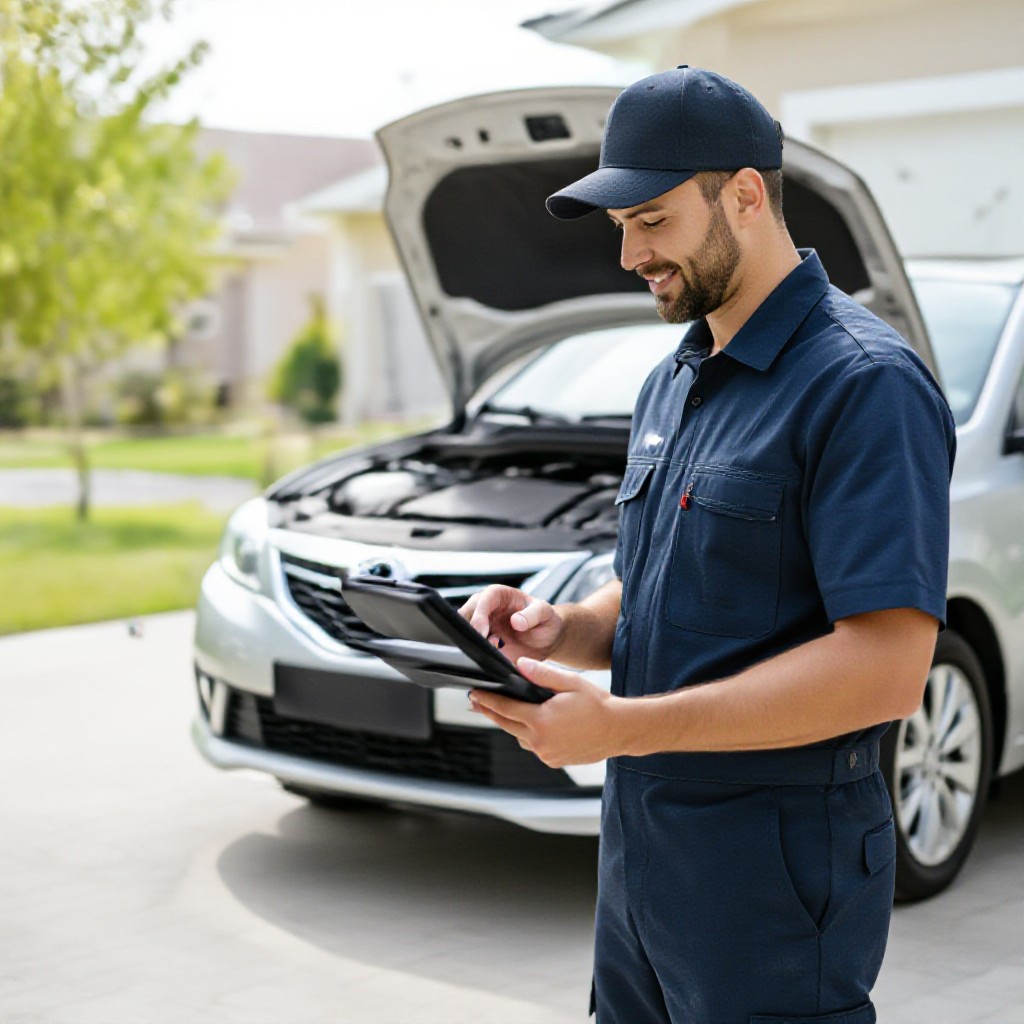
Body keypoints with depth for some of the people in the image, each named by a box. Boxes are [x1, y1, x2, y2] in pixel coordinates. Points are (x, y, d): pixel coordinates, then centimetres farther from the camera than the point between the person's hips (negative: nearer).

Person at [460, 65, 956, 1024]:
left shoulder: (865, 385, -16)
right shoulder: (670, 384, 14)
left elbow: (887, 668, -25)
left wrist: (623, 726, -25)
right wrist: (564, 629, 0)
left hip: (774, 871, -8)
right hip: (640, 842, 8)